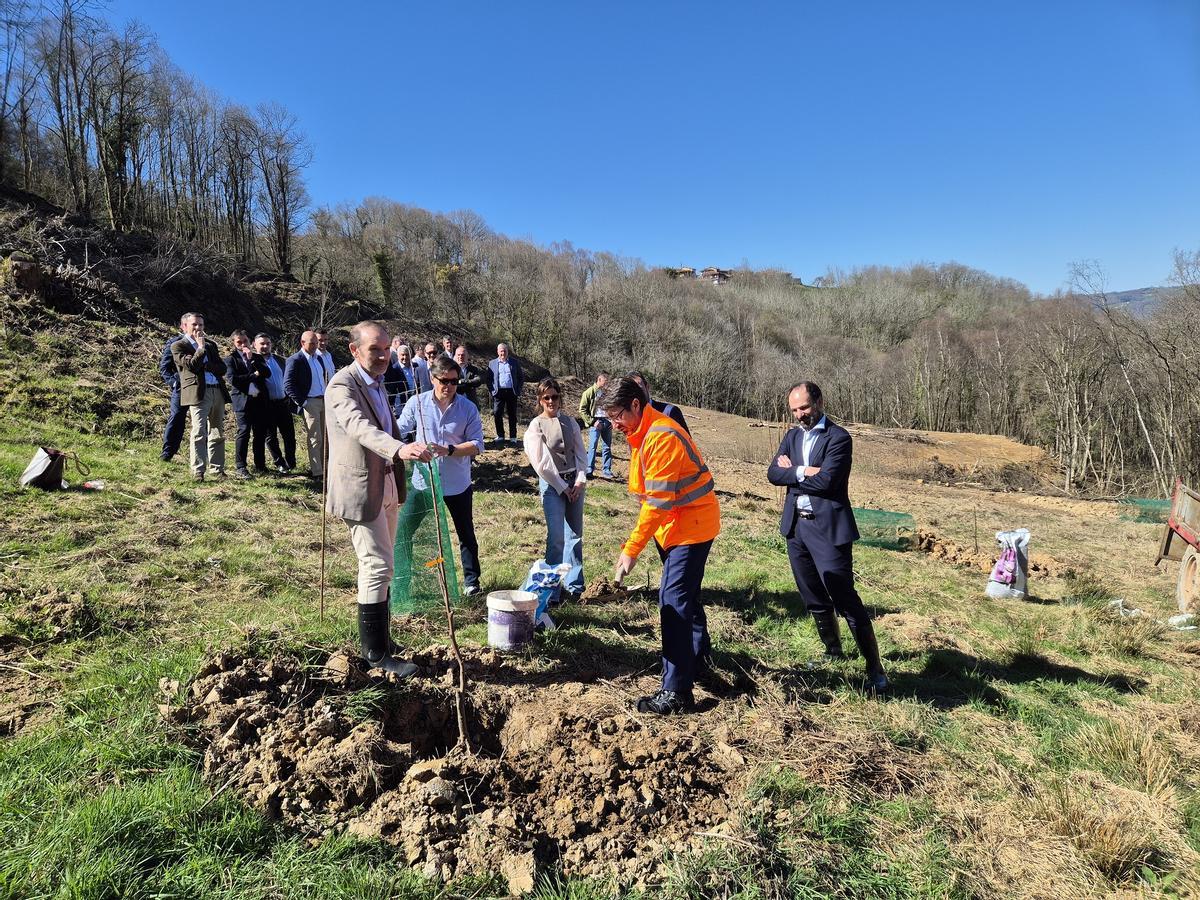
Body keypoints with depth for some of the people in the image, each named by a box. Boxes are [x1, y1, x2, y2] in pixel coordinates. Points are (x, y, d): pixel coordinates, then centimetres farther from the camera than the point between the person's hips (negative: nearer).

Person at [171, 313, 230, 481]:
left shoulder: (211, 345, 22)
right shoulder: (178, 346, 6)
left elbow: (222, 368, 12)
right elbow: (191, 365, -10)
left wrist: (205, 365, -3)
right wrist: (201, 347, -4)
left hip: (218, 391, 6)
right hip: (198, 393, -5)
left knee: (217, 434, 7)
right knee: (199, 434, -11)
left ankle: (218, 469, 12)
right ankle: (198, 472, -9)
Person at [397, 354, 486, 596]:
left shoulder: (468, 408, -6)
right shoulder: (417, 403, -6)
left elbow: (477, 445, -9)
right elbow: (398, 431, 3)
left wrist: (448, 450, -23)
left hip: (457, 485, 0)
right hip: (423, 480, 0)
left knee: (466, 534, 13)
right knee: (404, 531, 4)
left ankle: (471, 581, 29)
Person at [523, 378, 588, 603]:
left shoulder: (570, 422, 9)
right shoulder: (535, 427, -4)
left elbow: (580, 453, 10)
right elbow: (541, 463, -8)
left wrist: (580, 481, -3)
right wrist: (563, 487, -9)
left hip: (575, 482, 5)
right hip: (552, 484, -4)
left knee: (575, 535, 8)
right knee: (557, 538, -11)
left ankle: (573, 585, 18)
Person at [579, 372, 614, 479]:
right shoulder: (589, 392, -4)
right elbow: (582, 410, -7)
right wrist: (592, 422, -13)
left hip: (607, 422, 6)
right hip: (596, 422, -6)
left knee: (607, 447, 8)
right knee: (593, 446, -7)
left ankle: (606, 470, 15)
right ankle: (589, 470, -1)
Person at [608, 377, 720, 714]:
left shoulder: (662, 436, -24)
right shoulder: (641, 434, 9)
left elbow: (658, 501, -26)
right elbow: (648, 493, 11)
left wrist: (631, 549, -24)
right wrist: (633, 544, 5)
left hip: (691, 524, -10)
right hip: (680, 523, 10)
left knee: (674, 602, -11)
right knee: (684, 594, 22)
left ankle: (676, 692, -6)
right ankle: (699, 655, 42)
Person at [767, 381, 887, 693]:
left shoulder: (838, 437, -9)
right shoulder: (792, 436, 12)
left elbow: (825, 481, -20)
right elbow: (773, 473, 2)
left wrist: (791, 472, -6)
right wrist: (802, 472, -14)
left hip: (827, 528, -7)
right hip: (795, 527, 7)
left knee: (846, 600, -7)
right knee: (814, 600, 17)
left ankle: (875, 670, 4)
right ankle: (833, 653, 34)